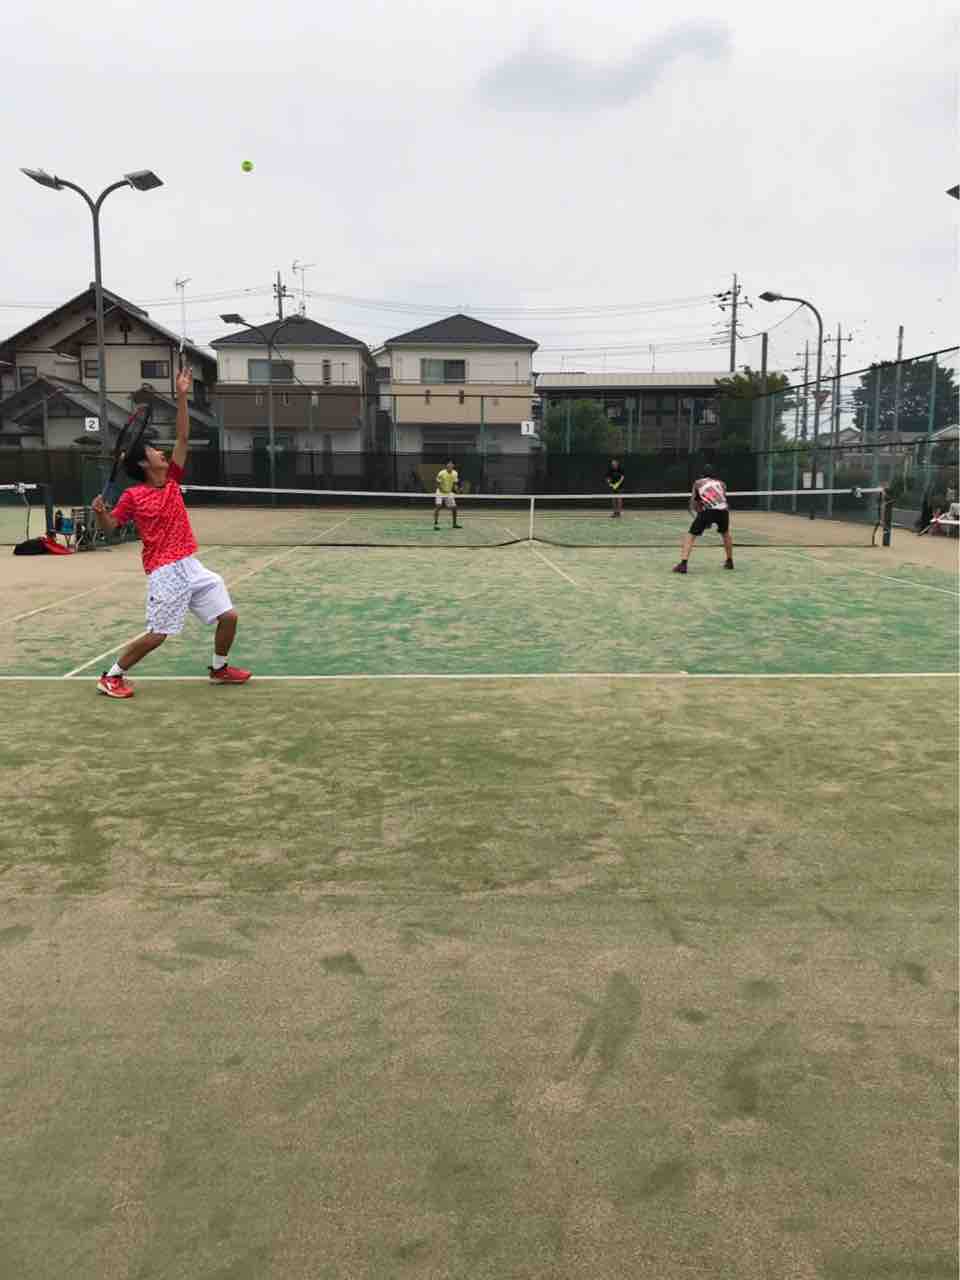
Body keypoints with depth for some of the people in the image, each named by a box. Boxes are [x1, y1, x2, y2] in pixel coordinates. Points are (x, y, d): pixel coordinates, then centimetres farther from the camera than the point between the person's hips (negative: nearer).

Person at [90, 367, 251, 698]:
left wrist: (182, 396, -2)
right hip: (165, 572, -6)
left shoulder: (172, 481, 8)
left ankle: (219, 668, 26)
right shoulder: (133, 495, -6)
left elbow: (183, 437, 4)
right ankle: (112, 676, 14)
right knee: (156, 636, -5)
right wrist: (100, 512, -23)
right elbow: (109, 527, 0)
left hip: (191, 566, 6)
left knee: (229, 616, 4)